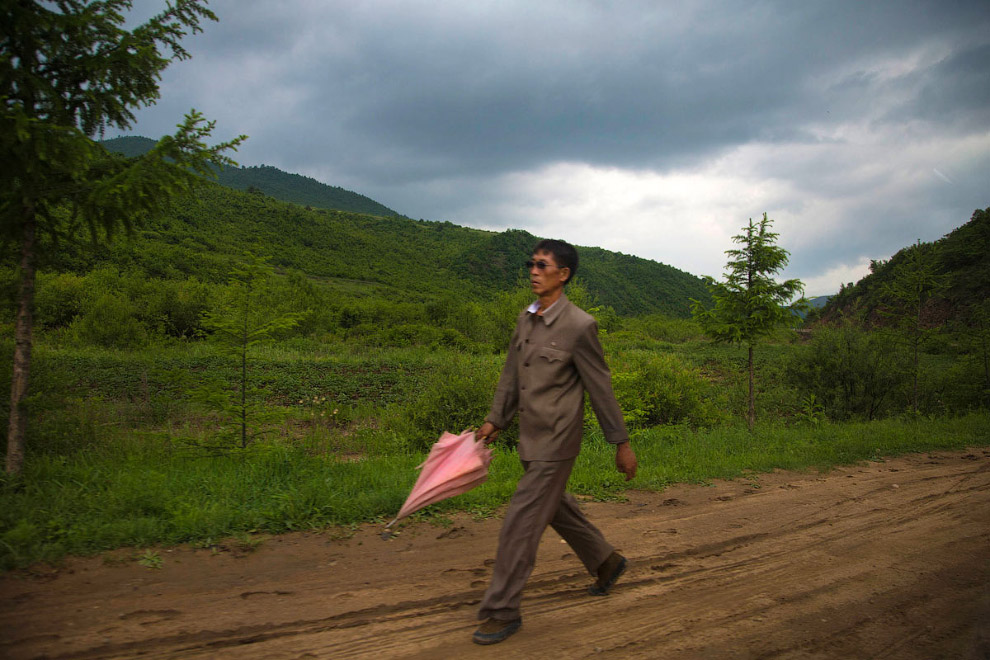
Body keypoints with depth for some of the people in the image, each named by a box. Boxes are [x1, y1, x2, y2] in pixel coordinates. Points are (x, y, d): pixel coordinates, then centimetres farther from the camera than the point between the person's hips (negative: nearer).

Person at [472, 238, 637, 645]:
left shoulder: (579, 325, -16)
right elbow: (511, 375, 15)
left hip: (556, 442, -8)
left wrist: (621, 444, -7)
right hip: (531, 439, 8)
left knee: (521, 522, -4)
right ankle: (606, 561, 46)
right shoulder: (524, 319, 6)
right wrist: (495, 421, 12)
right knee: (556, 508, 23)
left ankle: (501, 611, 10)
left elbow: (600, 388, -12)